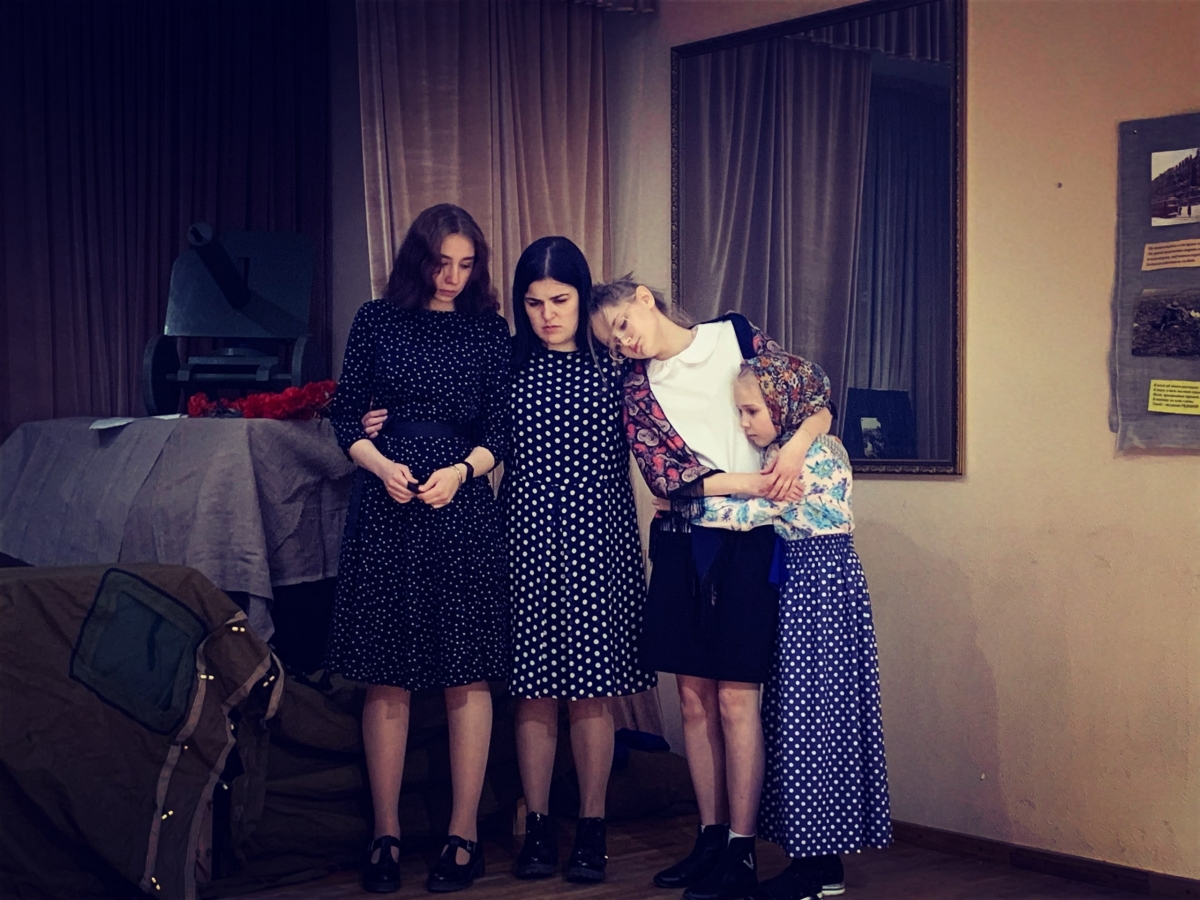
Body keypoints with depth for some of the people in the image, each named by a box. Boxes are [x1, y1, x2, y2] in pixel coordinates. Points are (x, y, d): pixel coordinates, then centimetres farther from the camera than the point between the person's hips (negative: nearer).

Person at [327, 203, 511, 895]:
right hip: (386, 507, 0)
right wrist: (382, 465, -10)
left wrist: (460, 471, -13)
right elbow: (346, 414, 8)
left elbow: (502, 428, 5)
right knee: (386, 678, 3)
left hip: (464, 510, 0)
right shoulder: (378, 320, 8)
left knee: (469, 674, 0)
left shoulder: (488, 330, 8)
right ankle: (387, 832, 12)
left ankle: (465, 832, 9)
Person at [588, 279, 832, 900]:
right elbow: (663, 473, -4)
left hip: (748, 542, -4)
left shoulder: (738, 337, 3)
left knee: (735, 698, -6)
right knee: (695, 698, 6)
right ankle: (710, 838, 16)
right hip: (682, 544, 4)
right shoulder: (635, 384, 8)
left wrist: (796, 446, -17)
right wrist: (749, 483, -15)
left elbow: (818, 395, 3)